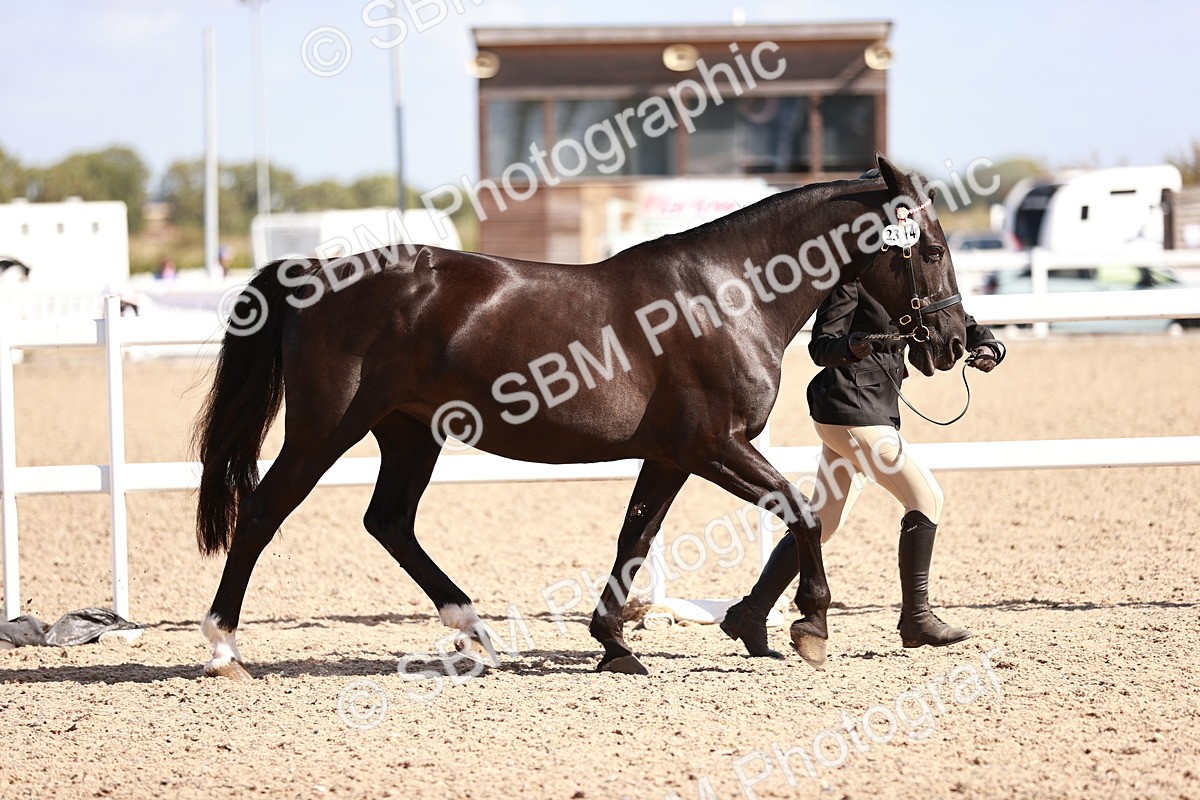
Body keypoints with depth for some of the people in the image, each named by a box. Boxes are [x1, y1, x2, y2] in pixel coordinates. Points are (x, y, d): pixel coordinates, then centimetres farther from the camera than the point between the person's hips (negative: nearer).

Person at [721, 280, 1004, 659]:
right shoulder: (852, 279, -11)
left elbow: (961, 323, 12)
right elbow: (820, 347, -15)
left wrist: (987, 348, -10)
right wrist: (849, 346, -38)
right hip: (851, 410, -9)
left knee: (823, 522, 9)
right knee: (925, 496, -9)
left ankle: (750, 614, 11)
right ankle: (915, 618, -3)